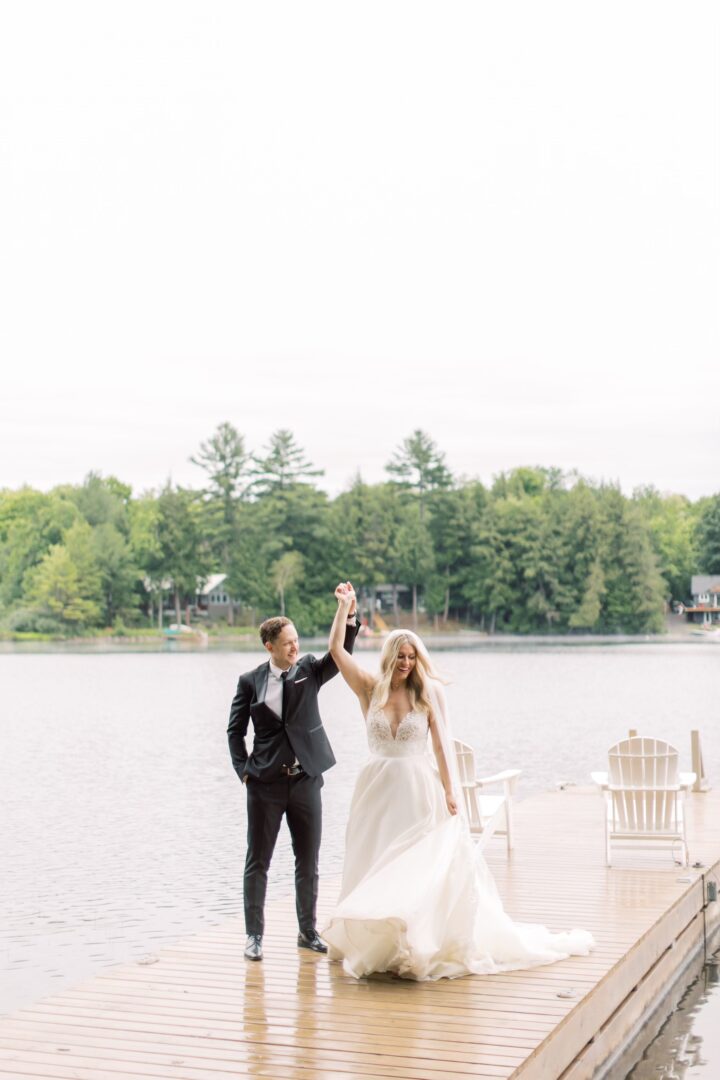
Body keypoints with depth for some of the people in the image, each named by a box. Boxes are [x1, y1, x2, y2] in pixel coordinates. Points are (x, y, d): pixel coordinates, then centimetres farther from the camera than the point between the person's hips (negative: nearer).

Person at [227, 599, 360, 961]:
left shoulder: (309, 669, 2)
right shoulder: (250, 681, 0)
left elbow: (340, 654, -15)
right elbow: (235, 730, 5)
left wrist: (349, 617, -28)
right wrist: (244, 769, -4)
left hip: (306, 781, 2)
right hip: (265, 783, -1)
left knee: (308, 861, 9)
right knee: (258, 862, 4)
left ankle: (307, 931, 23)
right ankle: (254, 935, 13)